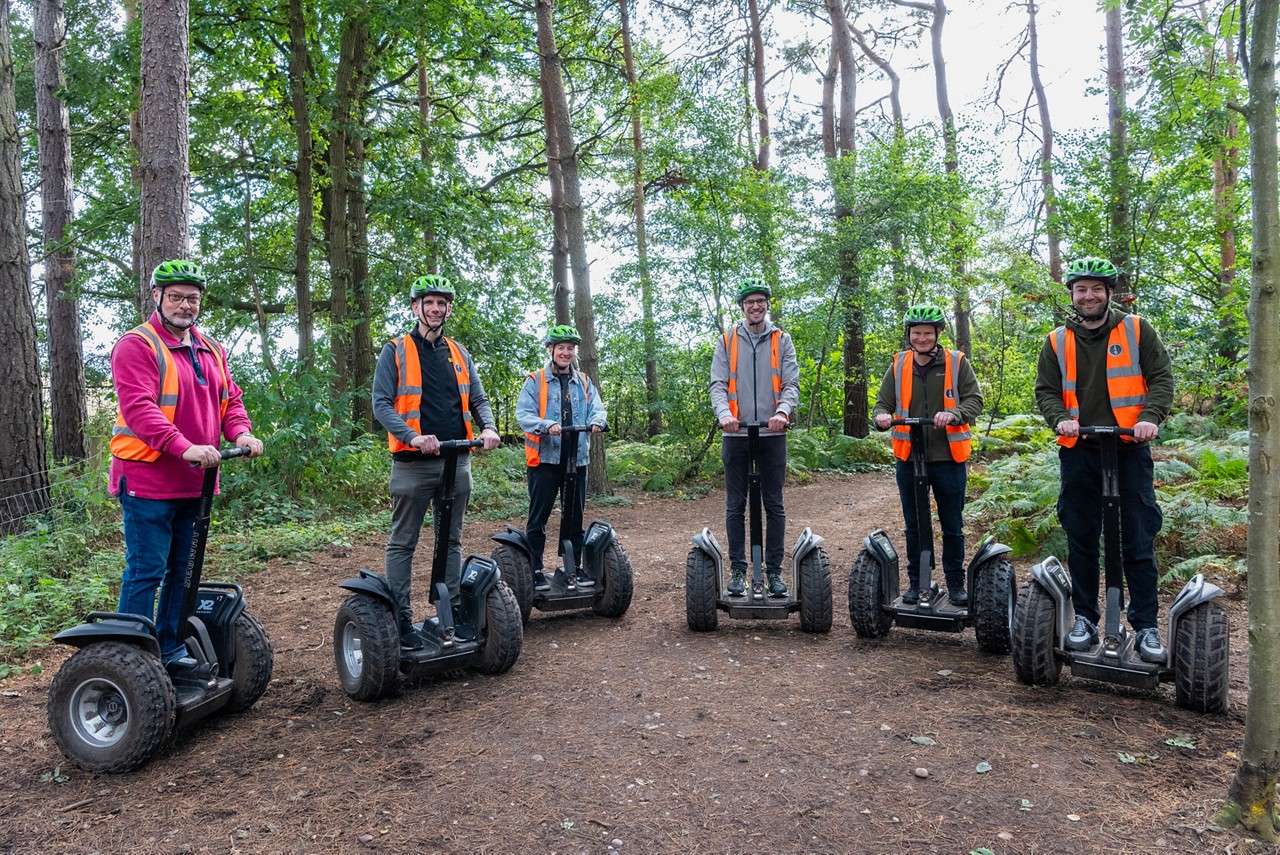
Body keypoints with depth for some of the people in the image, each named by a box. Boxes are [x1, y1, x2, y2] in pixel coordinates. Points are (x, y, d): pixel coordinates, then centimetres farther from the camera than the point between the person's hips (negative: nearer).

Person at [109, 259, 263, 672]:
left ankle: (171, 648, 29)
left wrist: (241, 433, -9)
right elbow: (139, 408, -21)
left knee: (183, 571, 16)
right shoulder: (136, 346, -9)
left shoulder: (211, 350, 14)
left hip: (195, 483, 8)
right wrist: (185, 448, -33)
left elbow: (229, 399, 13)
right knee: (146, 572, -3)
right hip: (148, 481, -7)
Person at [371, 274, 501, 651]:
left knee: (451, 541, 12)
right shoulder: (396, 351, 0)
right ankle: (401, 621, 9)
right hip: (413, 464, -5)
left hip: (456, 461, 5)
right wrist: (413, 435, -23)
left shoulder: (459, 353, 15)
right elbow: (381, 404, -7)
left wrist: (488, 427, -8)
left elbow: (478, 399, 14)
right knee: (402, 544, 2)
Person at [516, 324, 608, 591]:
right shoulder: (535, 381, 0)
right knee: (538, 517, 1)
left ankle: (572, 566, 23)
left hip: (577, 458, 4)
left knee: (574, 516, 11)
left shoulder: (583, 382, 13)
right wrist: (547, 425, -28)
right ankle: (535, 569, 9)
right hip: (544, 458, -4)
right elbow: (523, 414, -10)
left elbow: (598, 408, 2)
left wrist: (597, 421, -22)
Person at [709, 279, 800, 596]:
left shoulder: (781, 341, 8)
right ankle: (737, 570, 12)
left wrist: (782, 411, -21)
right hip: (736, 434, 0)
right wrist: (724, 413, -20)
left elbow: (791, 383, -1)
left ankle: (774, 570, 12)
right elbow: (718, 384, -1)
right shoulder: (727, 342, 7)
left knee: (774, 505, 4)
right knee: (735, 506, 4)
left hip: (772, 433, 0)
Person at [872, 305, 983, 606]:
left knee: (953, 527, 8)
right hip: (909, 458, 2)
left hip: (949, 457, -2)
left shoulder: (957, 363, 0)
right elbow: (883, 403, 6)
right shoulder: (898, 366, 6)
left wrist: (954, 414, -26)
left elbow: (975, 399, -5)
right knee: (914, 526, 12)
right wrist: (882, 416, -18)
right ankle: (915, 582, 24)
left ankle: (955, 584, 22)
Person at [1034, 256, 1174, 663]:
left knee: (1139, 542, 0)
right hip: (1078, 452, 2)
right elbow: (1045, 390, 7)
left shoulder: (1137, 330, 4)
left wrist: (1150, 417, -16)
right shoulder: (1058, 341, 8)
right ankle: (1085, 619, 18)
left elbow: (1161, 378, 1)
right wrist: (1061, 419, -12)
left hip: (1129, 450, -2)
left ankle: (1146, 627, 8)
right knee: (1081, 541, 7)